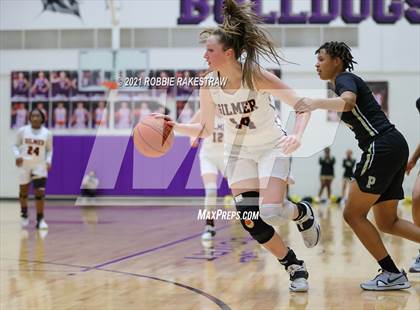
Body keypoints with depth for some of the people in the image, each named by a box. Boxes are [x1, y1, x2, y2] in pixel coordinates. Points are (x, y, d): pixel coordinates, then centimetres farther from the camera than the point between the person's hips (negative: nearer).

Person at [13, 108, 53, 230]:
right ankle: (24, 214, 38)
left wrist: (48, 161, -7)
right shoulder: (22, 131, -5)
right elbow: (16, 145, 5)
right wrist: (17, 155, -14)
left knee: (40, 192, -11)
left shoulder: (47, 133, -3)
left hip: (40, 165, -1)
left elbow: (49, 149, 9)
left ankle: (40, 219, -3)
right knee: (23, 191, 12)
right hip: (24, 164, 1)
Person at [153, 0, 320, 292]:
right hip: (239, 152, 4)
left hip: (273, 147, -4)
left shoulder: (257, 76, -25)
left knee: (271, 213, -20)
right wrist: (176, 126, -16)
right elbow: (206, 129, 1)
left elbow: (302, 105, -19)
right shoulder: (209, 86, -12)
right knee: (251, 222, -7)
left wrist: (297, 136, -37)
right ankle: (296, 268, 14)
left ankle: (303, 212, 18)